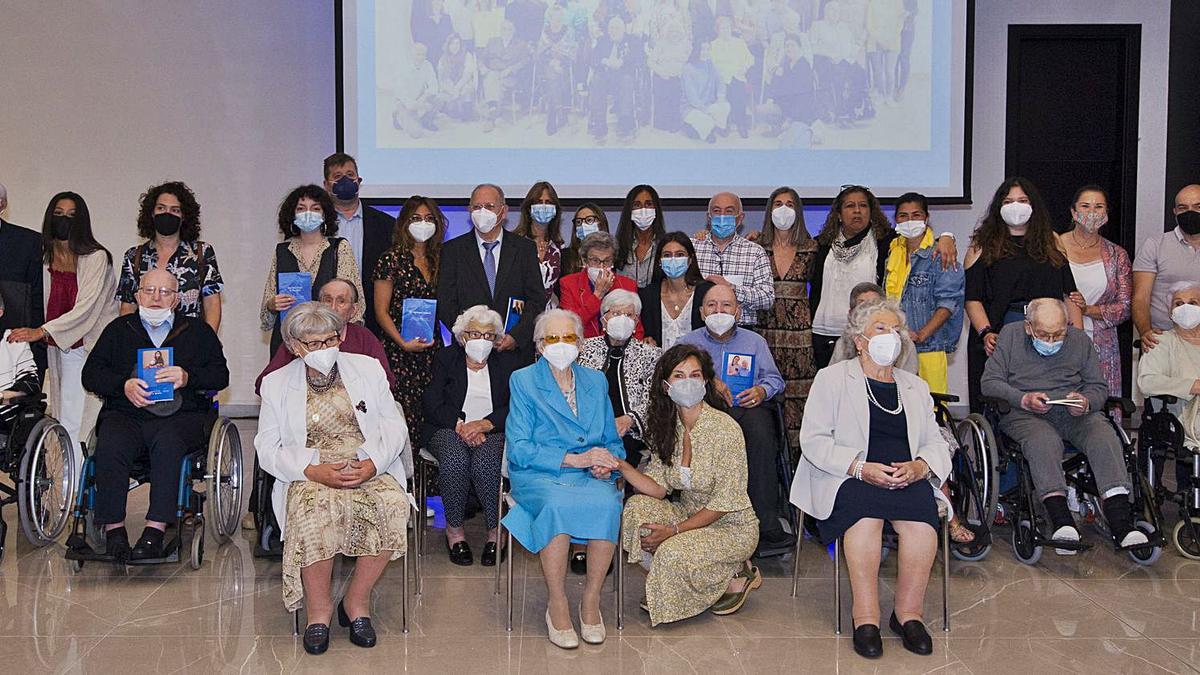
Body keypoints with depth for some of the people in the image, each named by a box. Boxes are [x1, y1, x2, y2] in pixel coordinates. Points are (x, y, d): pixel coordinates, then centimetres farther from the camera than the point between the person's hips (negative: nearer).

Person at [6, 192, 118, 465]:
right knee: (66, 424, 2)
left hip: (95, 345, -5)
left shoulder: (96, 257, -10)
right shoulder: (46, 257, 6)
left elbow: (86, 309, -19)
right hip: (62, 348, 5)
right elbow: (47, 306, 12)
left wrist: (41, 331, -27)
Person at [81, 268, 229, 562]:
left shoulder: (198, 331, 20)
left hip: (179, 415, -1)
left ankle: (155, 530, -37)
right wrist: (123, 385, -7)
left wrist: (187, 378, -12)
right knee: (110, 447, -31)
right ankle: (114, 529, -26)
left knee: (168, 443, -35)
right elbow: (91, 374, 14)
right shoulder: (118, 329, 24)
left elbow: (220, 376, 9)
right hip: (125, 414, 2)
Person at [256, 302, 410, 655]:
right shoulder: (276, 384, 10)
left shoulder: (368, 368, 13)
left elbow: (395, 427, 9)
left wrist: (372, 464, -11)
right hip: (310, 476, -1)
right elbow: (267, 448, 4)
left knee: (393, 504, -32)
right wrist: (314, 470, -14)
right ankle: (318, 609, -16)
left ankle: (357, 601, -13)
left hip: (369, 471, 1)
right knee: (317, 510, -36)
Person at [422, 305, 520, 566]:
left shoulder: (507, 362, 14)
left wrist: (485, 424, -15)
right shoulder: (445, 358, 13)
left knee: (485, 461, -34)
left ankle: (496, 530, -17)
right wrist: (461, 425, -16)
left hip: (493, 431, 0)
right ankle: (455, 529, -17)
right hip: (449, 429, 0)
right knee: (455, 459, -34)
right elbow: (432, 402, 0)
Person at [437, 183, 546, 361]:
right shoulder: (452, 250, 6)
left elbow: (537, 300, 3)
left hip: (517, 350, 1)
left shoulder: (525, 248, 8)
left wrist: (516, 336, -11)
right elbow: (445, 304, 1)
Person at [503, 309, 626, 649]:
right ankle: (556, 605, -21)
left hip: (588, 477, 3)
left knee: (607, 503, -32)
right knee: (557, 505, -37)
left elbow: (613, 441, 19)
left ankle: (591, 601, -17)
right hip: (537, 477, -3)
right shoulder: (523, 381, 4)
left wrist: (606, 463, -6)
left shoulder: (596, 381, 17)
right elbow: (518, 449, -6)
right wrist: (575, 459, -15)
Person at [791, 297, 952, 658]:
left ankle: (908, 613, -20)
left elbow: (935, 443, 18)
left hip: (907, 479, 3)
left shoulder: (915, 387, 25)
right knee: (865, 514, -35)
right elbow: (813, 439, -1)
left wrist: (918, 467, -7)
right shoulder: (832, 378, 11)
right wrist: (861, 468, -14)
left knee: (922, 511, -30)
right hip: (849, 480, -3)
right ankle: (865, 617, -29)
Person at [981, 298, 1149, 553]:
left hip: (1076, 414, 2)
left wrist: (1086, 402, -10)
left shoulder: (1080, 339, 13)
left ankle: (1121, 523, -38)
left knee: (1105, 437, -28)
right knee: (1043, 441, -36)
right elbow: (989, 383, 2)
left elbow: (1099, 386, 14)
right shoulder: (1010, 335, 6)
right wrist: (1024, 399, -14)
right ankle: (1061, 521, -46)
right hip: (1025, 414, -2)